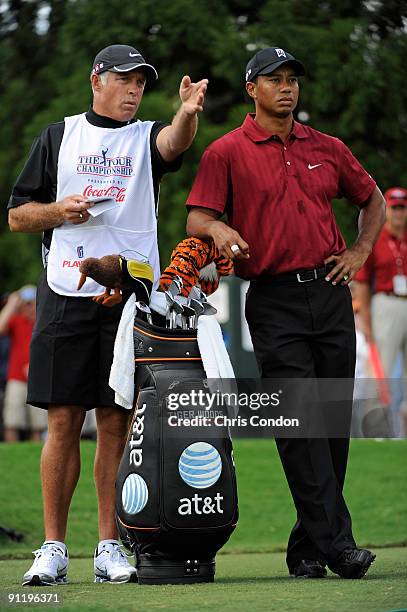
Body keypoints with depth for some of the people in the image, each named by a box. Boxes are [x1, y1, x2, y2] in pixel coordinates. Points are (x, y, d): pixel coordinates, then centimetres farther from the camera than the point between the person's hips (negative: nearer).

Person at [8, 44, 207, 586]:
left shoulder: (147, 138, 10)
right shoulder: (59, 136, 14)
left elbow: (175, 143, -16)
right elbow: (18, 216, 14)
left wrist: (188, 113, -38)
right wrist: (61, 209, -6)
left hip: (131, 297, 0)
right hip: (65, 297, 0)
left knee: (116, 424, 0)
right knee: (64, 422, -1)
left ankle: (110, 547, 5)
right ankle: (54, 549, 4)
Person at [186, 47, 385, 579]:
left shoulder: (327, 149, 14)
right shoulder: (227, 152, 3)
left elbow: (372, 199, 27)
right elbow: (197, 218, -5)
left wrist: (360, 252, 12)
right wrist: (219, 229, -27)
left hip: (330, 292, 4)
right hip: (273, 301, -4)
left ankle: (308, 547, 12)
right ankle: (336, 541, -15)